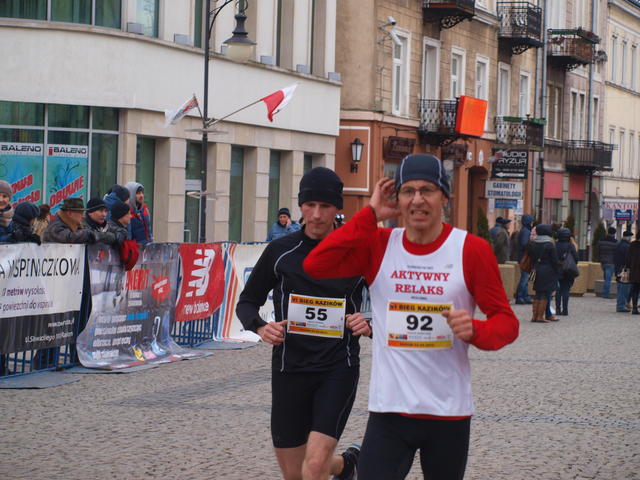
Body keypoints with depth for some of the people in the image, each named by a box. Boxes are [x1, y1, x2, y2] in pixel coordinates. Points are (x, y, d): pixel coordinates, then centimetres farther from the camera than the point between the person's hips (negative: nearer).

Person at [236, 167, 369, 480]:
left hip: (338, 369, -2)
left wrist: (369, 326, -15)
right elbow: (247, 302, 9)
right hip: (290, 369, 3)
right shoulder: (280, 251, 0)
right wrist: (260, 327, -11)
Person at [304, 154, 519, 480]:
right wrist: (371, 215, -10)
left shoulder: (472, 249, -4)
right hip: (389, 408, 0)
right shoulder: (379, 245, 0)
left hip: (450, 412, 0)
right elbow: (315, 266, -13)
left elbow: (506, 321, 0)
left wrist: (475, 331, -23)